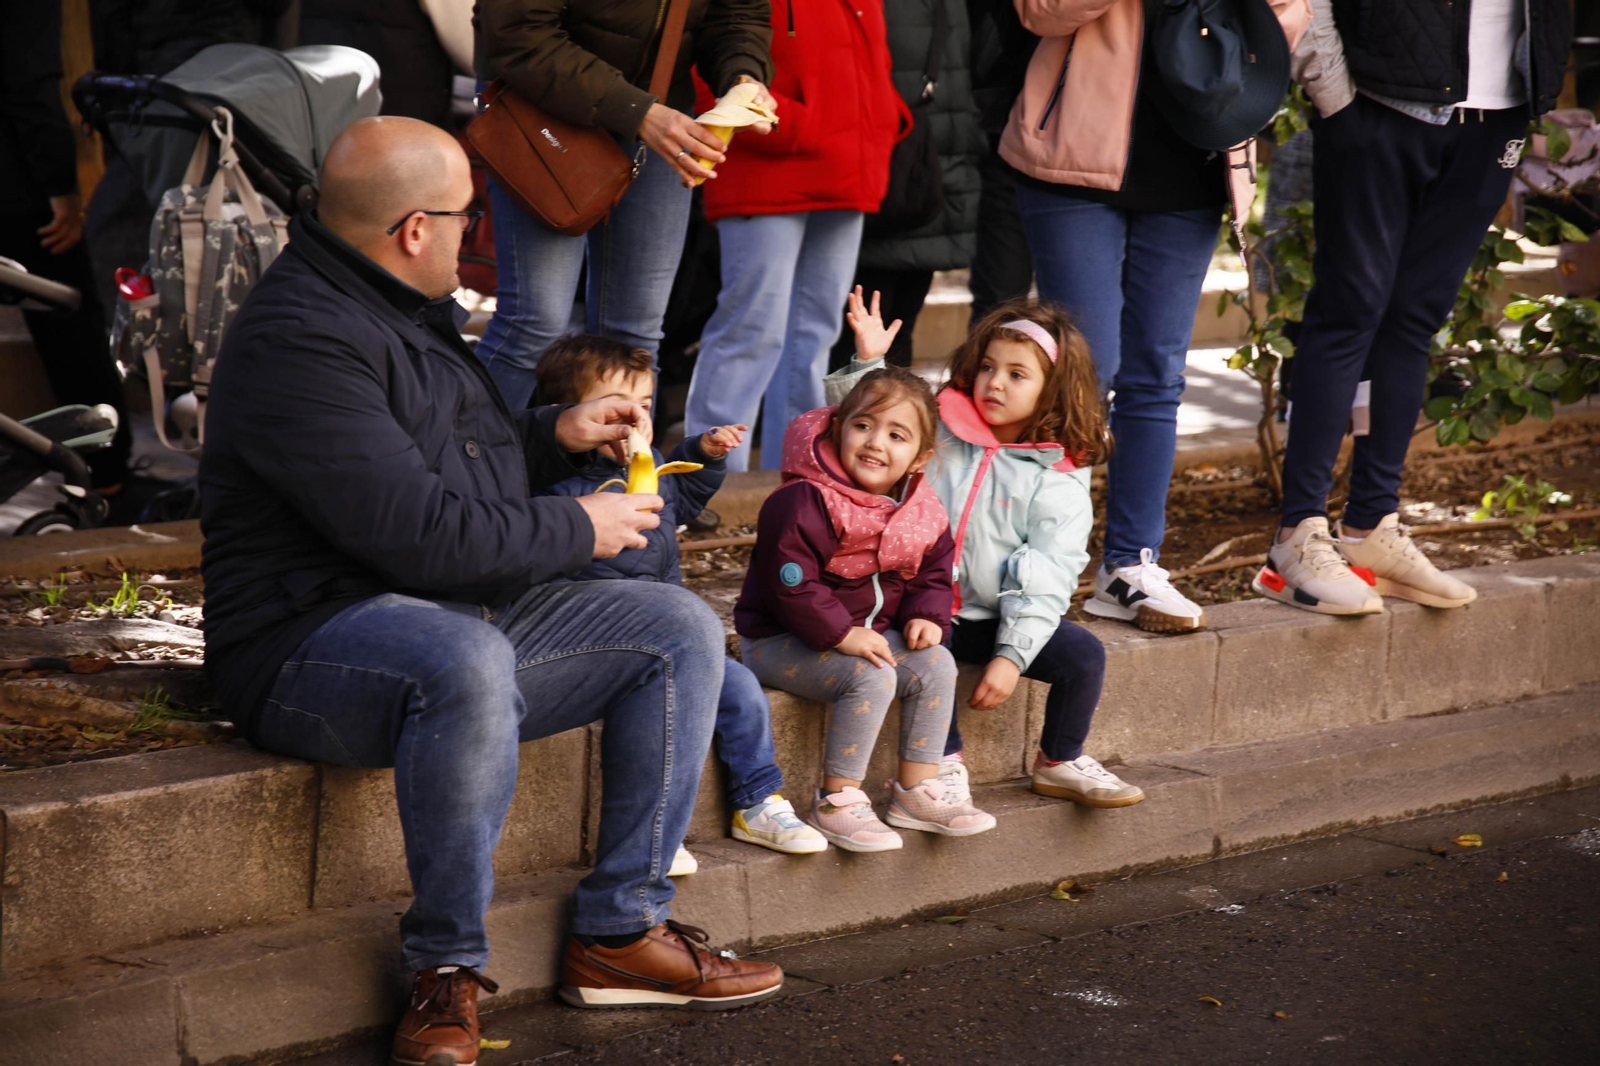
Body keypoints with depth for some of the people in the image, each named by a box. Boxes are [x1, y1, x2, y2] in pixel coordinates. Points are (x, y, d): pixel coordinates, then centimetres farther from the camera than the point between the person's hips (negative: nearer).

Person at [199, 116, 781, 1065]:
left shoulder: (405, 311, 15)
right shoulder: (300, 340, -20)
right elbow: (419, 533, -27)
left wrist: (557, 436, 11)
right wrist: (577, 530, -13)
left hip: (472, 615, 10)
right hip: (316, 640, -10)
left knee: (682, 631, 1)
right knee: (468, 661, -42)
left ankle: (621, 931, -1)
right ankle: (447, 969, -25)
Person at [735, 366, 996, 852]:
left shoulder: (923, 515, 2)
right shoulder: (805, 504, -22)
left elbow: (933, 574, 14)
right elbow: (790, 583, -25)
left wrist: (927, 617, -6)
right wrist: (842, 634, -26)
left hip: (870, 633, 8)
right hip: (781, 641, -8)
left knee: (936, 666, -9)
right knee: (871, 679, -29)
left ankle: (917, 790, 1)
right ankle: (836, 801, -20)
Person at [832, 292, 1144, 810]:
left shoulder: (1059, 480, -2)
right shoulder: (939, 427, 3)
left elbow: (1045, 581, -7)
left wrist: (1011, 655, -17)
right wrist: (867, 361, -11)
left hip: (996, 618, 1)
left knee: (1084, 654, -13)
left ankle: (1060, 762, 12)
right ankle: (945, 763, -14)